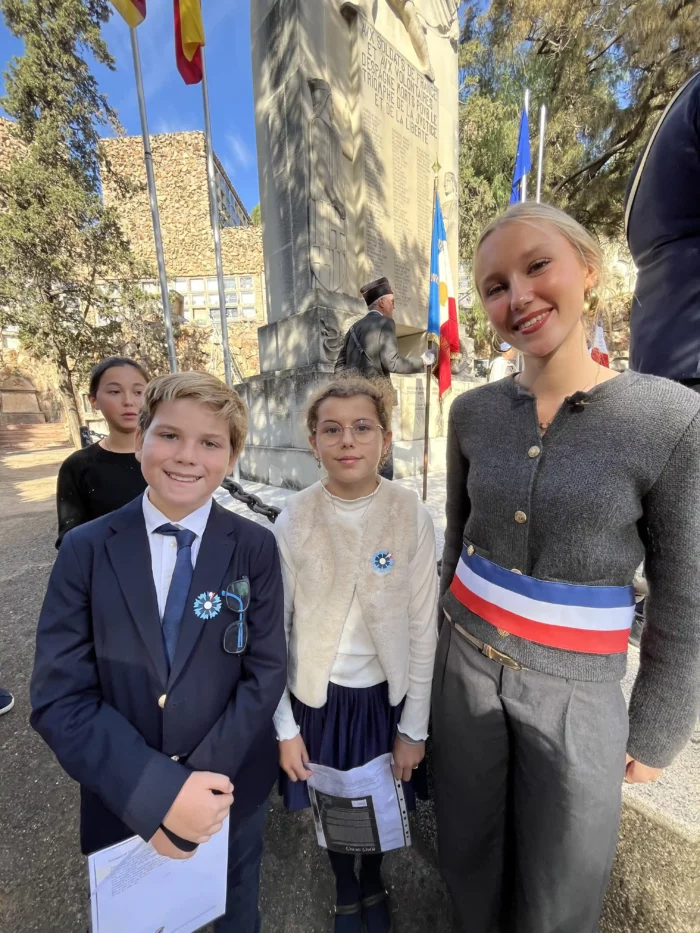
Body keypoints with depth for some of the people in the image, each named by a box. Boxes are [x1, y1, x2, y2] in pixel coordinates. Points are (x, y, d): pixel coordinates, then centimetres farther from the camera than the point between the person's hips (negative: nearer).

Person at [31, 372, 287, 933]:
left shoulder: (256, 548, -14)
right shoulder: (86, 549, -12)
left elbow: (266, 672, -12)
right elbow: (58, 696, -14)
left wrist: (204, 780, -18)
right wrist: (158, 792, -21)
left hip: (233, 788, 1)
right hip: (124, 797, 0)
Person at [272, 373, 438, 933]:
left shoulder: (411, 516, -17)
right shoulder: (295, 519, -16)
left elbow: (423, 630, -10)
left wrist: (414, 728, -4)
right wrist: (284, 727, -3)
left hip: (385, 694, 0)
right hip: (318, 695, 1)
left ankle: (374, 885, 59)